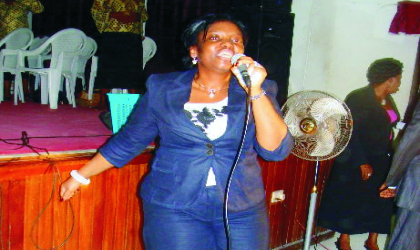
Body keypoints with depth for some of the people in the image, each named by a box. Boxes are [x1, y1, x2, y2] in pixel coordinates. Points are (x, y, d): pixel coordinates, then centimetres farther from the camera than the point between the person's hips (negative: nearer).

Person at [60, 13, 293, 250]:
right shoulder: (164, 89, 0)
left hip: (242, 212, 1)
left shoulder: (260, 91, 1)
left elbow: (277, 149, -10)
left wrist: (255, 90, -19)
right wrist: (81, 176, 10)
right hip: (173, 209, -1)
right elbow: (129, 141, 8)